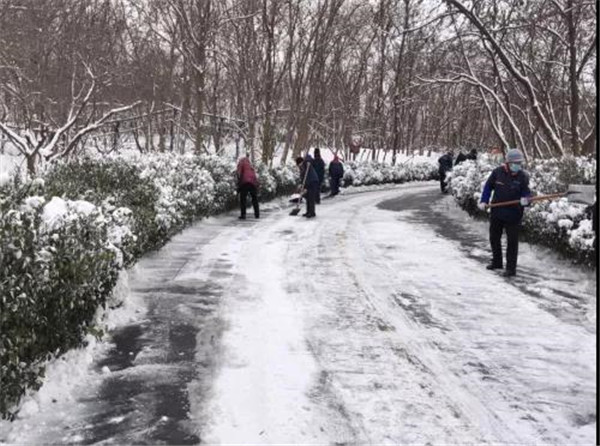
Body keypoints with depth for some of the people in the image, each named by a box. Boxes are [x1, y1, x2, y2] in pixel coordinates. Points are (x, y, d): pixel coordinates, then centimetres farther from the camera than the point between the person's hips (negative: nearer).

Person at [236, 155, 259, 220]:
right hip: (254, 182, 5)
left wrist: (239, 184, -2)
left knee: (242, 199, 1)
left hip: (245, 182, -5)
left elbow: (239, 173, -1)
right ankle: (257, 214, 21)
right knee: (255, 199, 18)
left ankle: (243, 215, -5)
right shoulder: (250, 166, 31)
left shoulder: (241, 162, 14)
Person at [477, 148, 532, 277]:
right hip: (497, 212, 3)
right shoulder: (498, 172, -6)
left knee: (512, 241, 0)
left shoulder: (523, 177, -11)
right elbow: (488, 186, 6)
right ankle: (497, 262, 36)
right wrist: (483, 201, -1)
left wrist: (525, 200, -31)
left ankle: (511, 267, 11)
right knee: (494, 238, 17)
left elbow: (527, 193, -9)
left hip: (513, 214, -3)